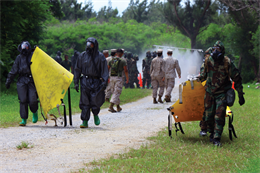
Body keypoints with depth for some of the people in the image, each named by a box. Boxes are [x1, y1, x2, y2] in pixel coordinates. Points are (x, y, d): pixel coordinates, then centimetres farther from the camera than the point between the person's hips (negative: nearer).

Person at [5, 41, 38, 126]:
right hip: (22, 81, 2)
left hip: (32, 81, -2)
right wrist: (8, 81, 14)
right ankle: (24, 120, 0)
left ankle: (35, 113, 22)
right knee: (23, 100, -5)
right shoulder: (19, 57, 13)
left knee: (32, 100, -10)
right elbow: (14, 70, 15)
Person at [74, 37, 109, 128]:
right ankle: (85, 122, -1)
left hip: (96, 82, -1)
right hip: (85, 81, 2)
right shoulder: (83, 55, 6)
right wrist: (76, 82, 5)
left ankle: (95, 115, 28)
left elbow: (104, 70, -1)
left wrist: (104, 82, -10)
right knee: (84, 102, -4)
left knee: (95, 101, -4)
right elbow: (77, 69, 10)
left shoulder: (100, 56, 1)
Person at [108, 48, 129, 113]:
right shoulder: (123, 60, -6)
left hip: (112, 77, 5)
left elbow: (108, 69, 10)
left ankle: (118, 107, 24)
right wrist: (127, 79, 0)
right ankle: (111, 106, -18)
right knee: (116, 93, -5)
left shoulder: (111, 60, 9)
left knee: (115, 92, 16)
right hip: (118, 77, -5)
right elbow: (125, 70, -9)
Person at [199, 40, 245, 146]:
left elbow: (237, 79, -7)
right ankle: (211, 133, 28)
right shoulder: (208, 61, -5)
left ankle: (216, 139, -12)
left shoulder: (227, 63, -15)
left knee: (219, 116, -15)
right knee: (208, 115, 6)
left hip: (222, 93, -4)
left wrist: (240, 95, -5)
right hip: (209, 92, 4)